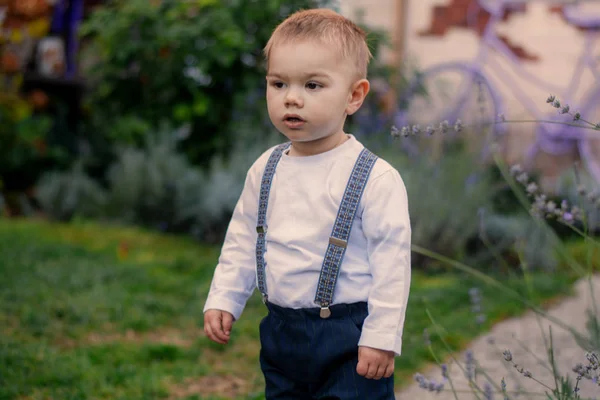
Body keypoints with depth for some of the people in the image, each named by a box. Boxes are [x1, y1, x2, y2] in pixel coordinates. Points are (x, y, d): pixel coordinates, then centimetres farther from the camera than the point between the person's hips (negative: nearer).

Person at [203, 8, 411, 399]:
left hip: (348, 336, -6)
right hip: (281, 331, 6)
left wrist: (381, 337, -15)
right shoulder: (265, 170, 3)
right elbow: (242, 241, 14)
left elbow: (391, 261, -15)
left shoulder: (375, 179, -15)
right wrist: (223, 300, 10)